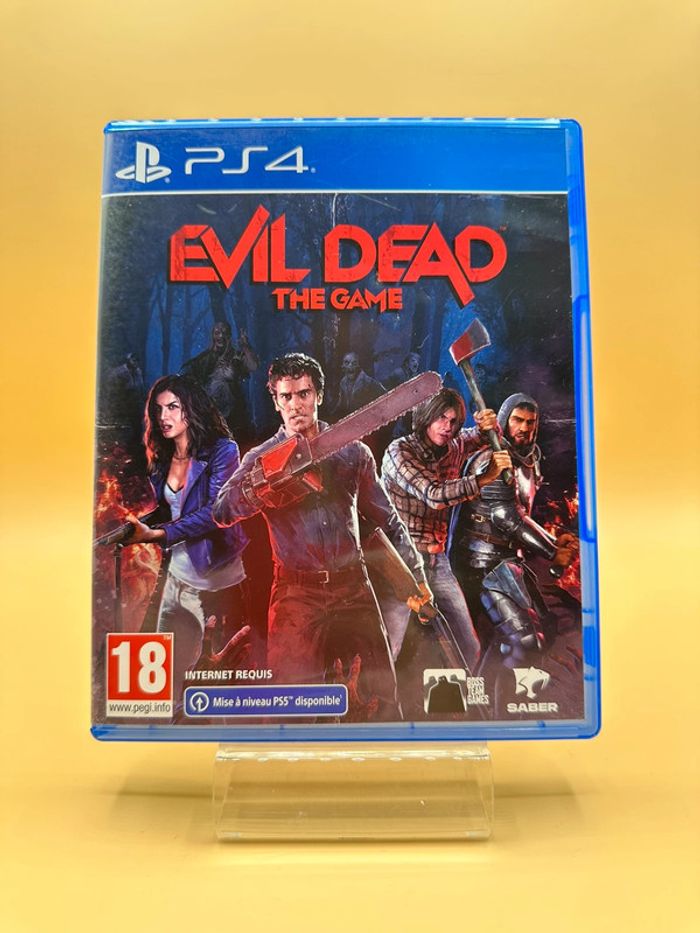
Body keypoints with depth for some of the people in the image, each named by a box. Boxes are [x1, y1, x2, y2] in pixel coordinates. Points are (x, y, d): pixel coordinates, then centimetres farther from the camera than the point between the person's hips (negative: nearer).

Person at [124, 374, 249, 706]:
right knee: (168, 665, 8)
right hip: (181, 576, 5)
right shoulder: (162, 460, 7)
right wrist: (133, 524, -7)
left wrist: (158, 534, -28)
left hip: (223, 575, -5)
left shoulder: (223, 449, -13)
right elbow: (167, 512, 10)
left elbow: (215, 513, -22)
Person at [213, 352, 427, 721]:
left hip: (353, 587, 2)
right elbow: (222, 511, -13)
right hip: (296, 592, -1)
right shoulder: (261, 458, 3)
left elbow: (386, 519, 14)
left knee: (380, 695, 9)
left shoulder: (353, 451, 7)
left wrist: (416, 574, 13)